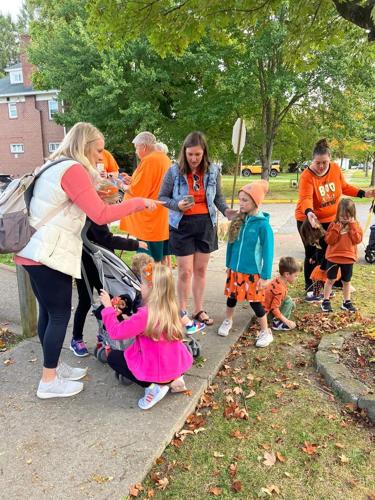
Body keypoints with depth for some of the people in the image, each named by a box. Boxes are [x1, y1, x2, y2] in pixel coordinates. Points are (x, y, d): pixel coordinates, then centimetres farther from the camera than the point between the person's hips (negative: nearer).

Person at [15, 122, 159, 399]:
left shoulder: (55, 167, 17)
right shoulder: (73, 169, -14)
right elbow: (101, 215, -20)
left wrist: (99, 191, 11)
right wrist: (139, 202, -12)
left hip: (36, 251, 10)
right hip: (49, 254, -10)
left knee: (48, 312, 16)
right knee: (60, 315, 1)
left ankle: (53, 367, 30)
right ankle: (49, 382, 13)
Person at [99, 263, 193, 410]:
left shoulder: (145, 314, -24)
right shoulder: (171, 307, -2)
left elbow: (116, 333, -16)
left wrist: (108, 307, -8)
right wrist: (131, 321, 8)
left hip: (157, 370, -7)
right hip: (177, 365, 7)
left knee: (113, 357, 11)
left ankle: (153, 386, -2)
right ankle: (173, 379, 12)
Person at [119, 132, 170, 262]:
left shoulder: (149, 161, -16)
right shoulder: (164, 158, 12)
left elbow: (136, 191, -18)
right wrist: (131, 180, 15)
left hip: (149, 221, -9)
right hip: (162, 220, 9)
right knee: (161, 259, 17)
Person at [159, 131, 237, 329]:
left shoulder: (213, 171, -1)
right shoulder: (174, 171, -9)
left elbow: (218, 196, 9)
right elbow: (162, 197, -2)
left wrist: (226, 210, -9)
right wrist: (177, 205, -20)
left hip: (206, 224, 3)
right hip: (182, 225, -3)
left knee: (201, 270, 12)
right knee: (185, 271, 0)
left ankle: (199, 310, 27)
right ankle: (182, 313, 17)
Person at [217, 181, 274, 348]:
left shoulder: (262, 224, -17)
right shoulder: (238, 221, 0)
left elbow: (268, 252, -14)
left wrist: (265, 276, -13)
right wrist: (229, 265, 16)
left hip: (253, 272, -5)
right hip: (235, 270, 5)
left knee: (255, 302, 5)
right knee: (231, 297, 19)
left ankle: (266, 332, 25)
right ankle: (228, 321, 45)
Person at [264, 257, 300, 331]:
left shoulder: (279, 279, -6)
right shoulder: (280, 289, -32)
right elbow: (274, 309, -31)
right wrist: (287, 321, -27)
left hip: (271, 305, 9)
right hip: (268, 312, -9)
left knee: (292, 305, 7)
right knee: (288, 301, -19)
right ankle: (277, 323, -15)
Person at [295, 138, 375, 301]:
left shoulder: (336, 169, -8)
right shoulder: (307, 176, -25)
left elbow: (345, 187, 8)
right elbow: (305, 199, -37)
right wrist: (309, 213, -56)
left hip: (329, 219, 6)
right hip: (308, 220, -5)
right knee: (311, 255, 1)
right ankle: (309, 289, 15)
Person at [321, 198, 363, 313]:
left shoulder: (355, 225, -1)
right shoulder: (334, 224, -5)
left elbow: (357, 240, -13)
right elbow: (329, 241, -12)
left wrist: (352, 226, -17)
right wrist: (336, 228, -20)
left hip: (348, 258, 2)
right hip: (333, 257, -1)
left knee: (346, 281, 14)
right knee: (330, 280, 6)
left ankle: (346, 302, 27)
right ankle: (326, 301, 16)